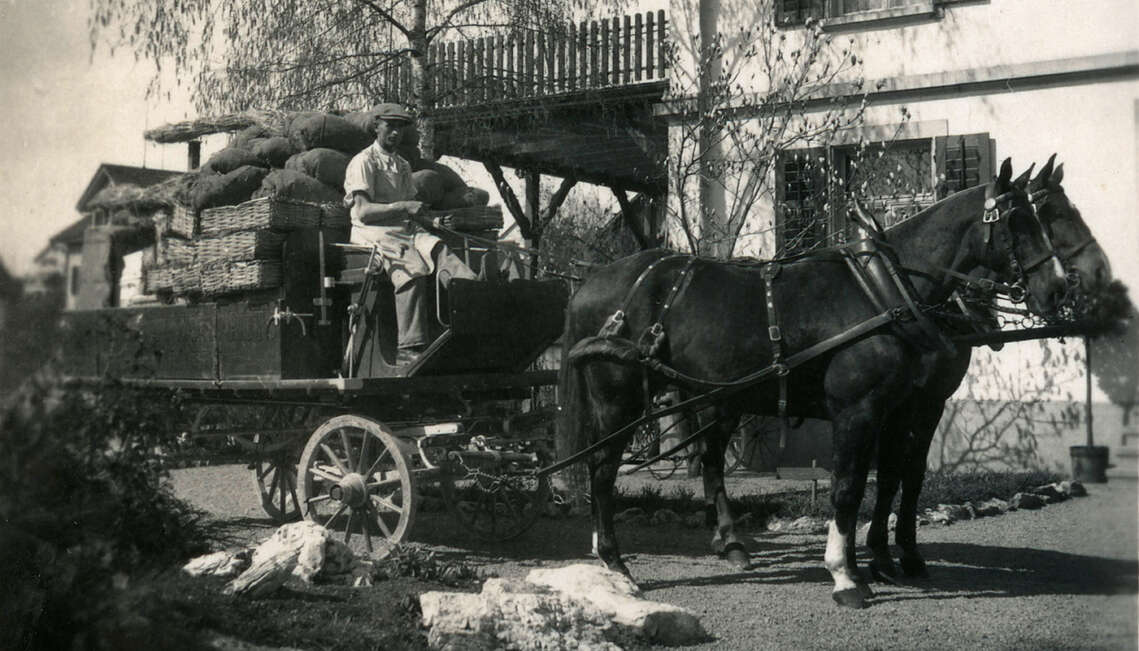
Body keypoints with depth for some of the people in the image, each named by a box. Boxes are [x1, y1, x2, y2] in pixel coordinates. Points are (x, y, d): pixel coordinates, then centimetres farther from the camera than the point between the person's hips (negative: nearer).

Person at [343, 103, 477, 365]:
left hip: (406, 231, 6)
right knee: (413, 269, -33)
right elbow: (363, 211, -10)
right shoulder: (363, 162, 1)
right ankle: (409, 348, -38)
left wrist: (432, 222, 0)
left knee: (436, 248, -28)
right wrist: (403, 207, -18)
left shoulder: (402, 165, 25)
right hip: (374, 233, -6)